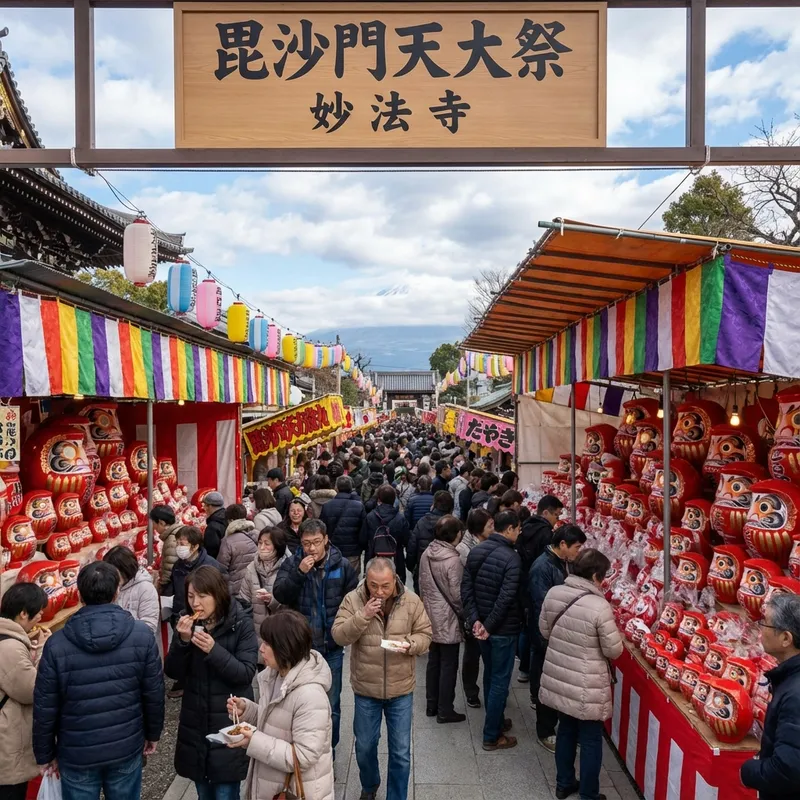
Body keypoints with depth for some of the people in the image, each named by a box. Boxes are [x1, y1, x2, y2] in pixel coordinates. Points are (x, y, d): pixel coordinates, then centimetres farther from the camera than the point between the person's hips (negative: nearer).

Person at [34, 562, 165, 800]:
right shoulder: (142, 635, -14)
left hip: (77, 753, 0)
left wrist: (45, 755, 7)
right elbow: (154, 692, -7)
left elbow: (45, 707, -8)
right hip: (127, 747, 1)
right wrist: (153, 734, 9)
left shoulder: (57, 644, -15)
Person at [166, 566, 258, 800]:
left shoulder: (241, 625, -14)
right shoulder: (188, 623, -1)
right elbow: (173, 673, -2)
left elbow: (246, 674, -17)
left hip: (229, 725, -4)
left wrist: (213, 650, -30)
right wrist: (183, 641, -20)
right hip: (195, 724, 4)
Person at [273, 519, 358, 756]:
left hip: (332, 647, 0)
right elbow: (280, 595, -16)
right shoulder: (291, 564, -5)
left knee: (331, 705, 12)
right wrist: (299, 573, -28)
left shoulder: (342, 566, -6)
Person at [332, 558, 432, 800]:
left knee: (401, 752, 9)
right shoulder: (353, 599, -12)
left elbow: (425, 636, -3)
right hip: (365, 689, 1)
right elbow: (339, 637, -16)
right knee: (364, 746, 19)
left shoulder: (411, 601, -9)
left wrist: (409, 644, -24)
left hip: (401, 689, 0)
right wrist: (363, 615, -28)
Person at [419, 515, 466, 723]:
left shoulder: (426, 555, -1)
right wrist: (463, 614, -2)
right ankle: (445, 710, 16)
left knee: (433, 662, 18)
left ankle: (431, 705, 29)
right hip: (449, 621, -7)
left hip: (431, 619, 7)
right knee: (448, 666, 6)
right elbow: (457, 594, -18)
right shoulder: (453, 560, -23)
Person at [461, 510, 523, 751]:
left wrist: (475, 619, -4)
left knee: (490, 675, 22)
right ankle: (492, 736, 15)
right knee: (500, 681, 5)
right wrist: (489, 626, -16)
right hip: (503, 629, -7)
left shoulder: (476, 552, 1)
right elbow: (506, 598, -25)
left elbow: (466, 588, -1)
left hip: (482, 625, 7)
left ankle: (497, 721, 39)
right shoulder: (511, 558, -20)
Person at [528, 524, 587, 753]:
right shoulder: (542, 568, -24)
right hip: (547, 637, -8)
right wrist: (547, 642, -21)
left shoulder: (565, 563, 3)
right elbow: (542, 608, -24)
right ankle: (545, 732, 21)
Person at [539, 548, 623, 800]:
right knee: (591, 740, 14)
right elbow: (614, 651, -15)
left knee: (566, 730, 23)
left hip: (558, 679, 6)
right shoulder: (600, 606, -25)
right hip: (586, 687, -5)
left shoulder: (553, 593, -8)